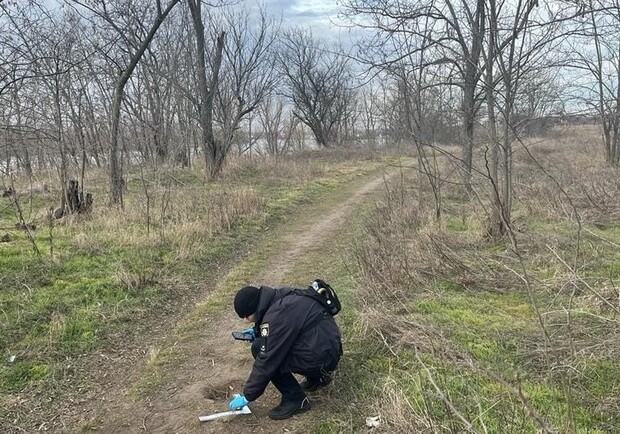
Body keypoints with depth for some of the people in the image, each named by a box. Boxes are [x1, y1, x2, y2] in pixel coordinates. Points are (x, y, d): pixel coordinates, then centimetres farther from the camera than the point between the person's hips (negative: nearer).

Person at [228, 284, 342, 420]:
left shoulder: (277, 316, -23)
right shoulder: (280, 297, 2)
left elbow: (267, 363, -18)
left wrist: (247, 396, -7)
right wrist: (257, 332, 13)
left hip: (322, 358, -9)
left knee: (259, 349, -10)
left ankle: (295, 399, -2)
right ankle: (317, 376, 21)